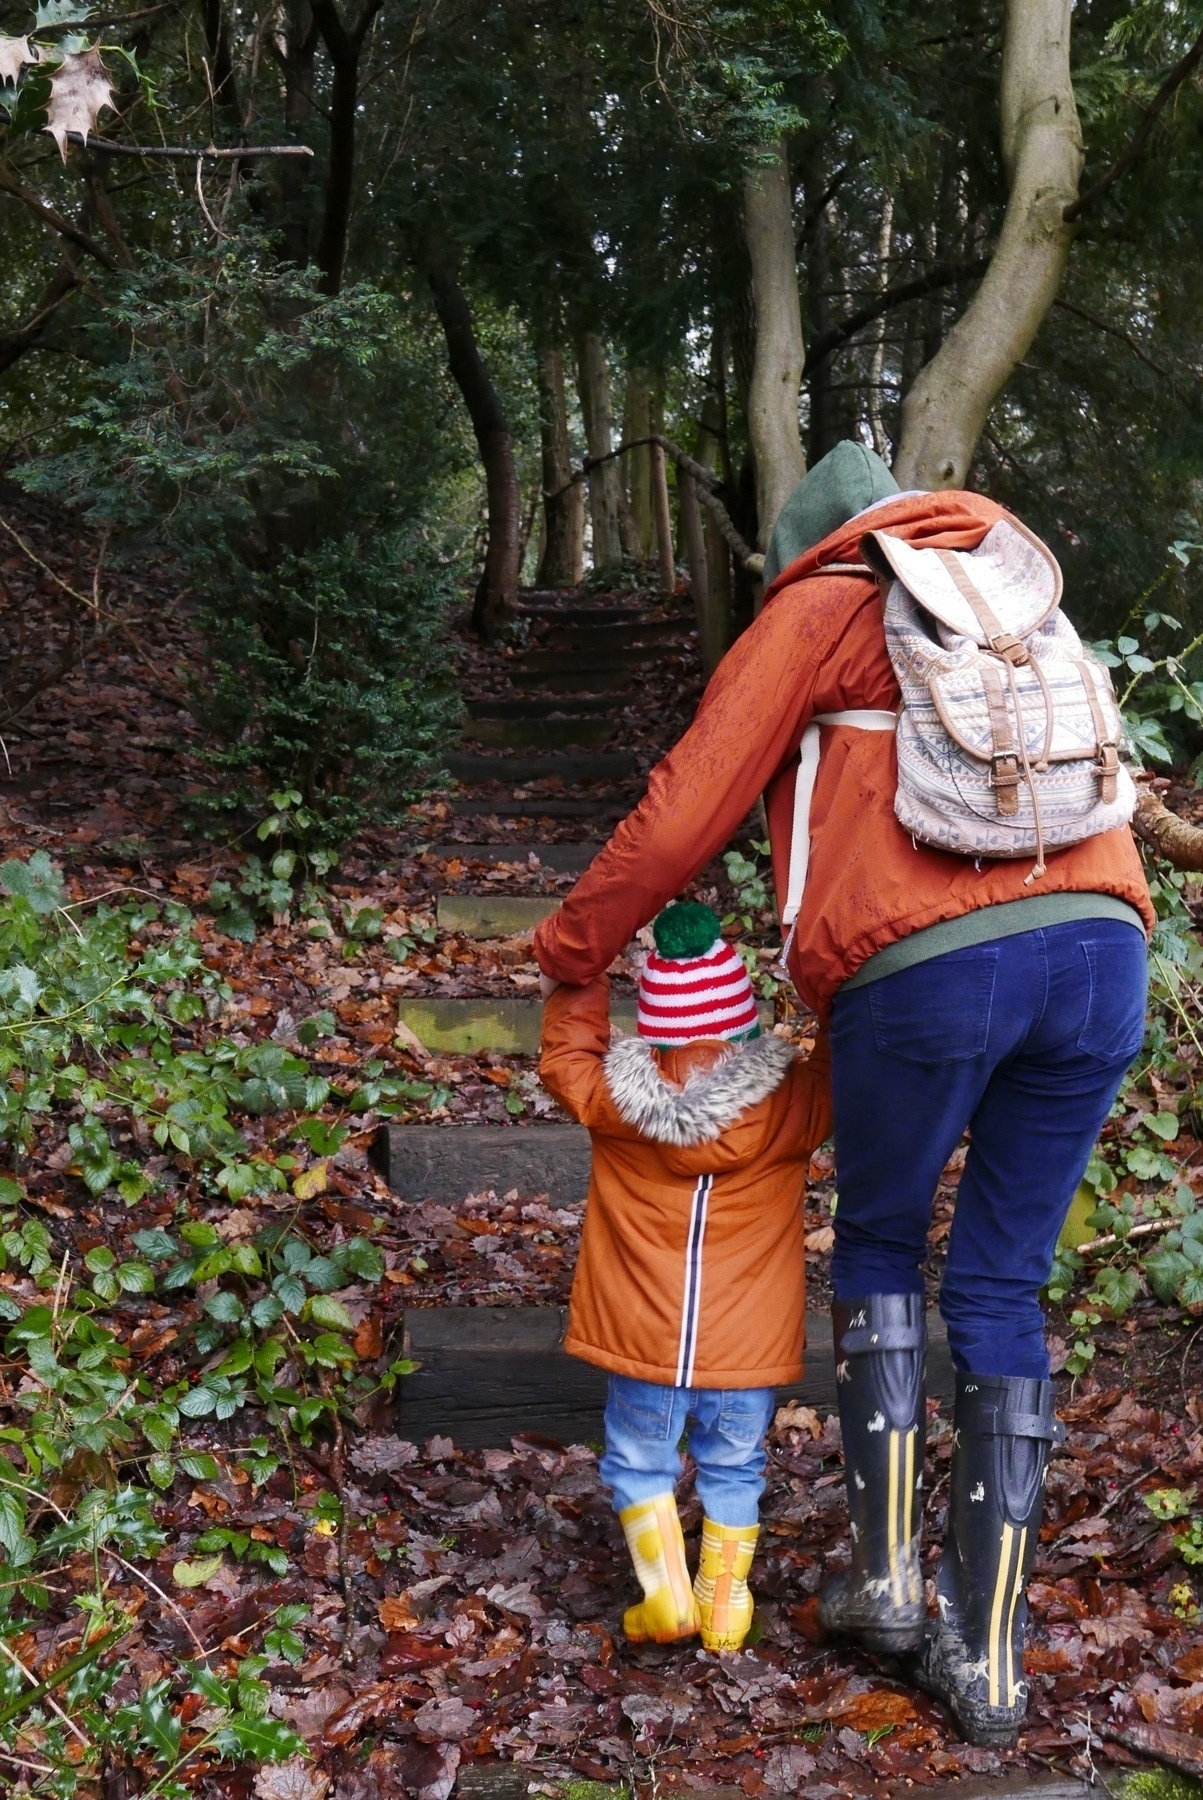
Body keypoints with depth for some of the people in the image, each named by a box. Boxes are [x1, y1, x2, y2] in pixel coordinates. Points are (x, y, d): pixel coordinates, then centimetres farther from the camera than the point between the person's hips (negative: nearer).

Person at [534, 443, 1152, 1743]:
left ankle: (887, 1573, 19)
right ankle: (987, 1660, 18)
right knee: (1000, 1294, 14)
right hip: (1099, 951, 5)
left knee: (877, 1247, 21)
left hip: (926, 965, -4)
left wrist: (572, 950, 21)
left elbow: (687, 810, 8)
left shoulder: (819, 611, 12)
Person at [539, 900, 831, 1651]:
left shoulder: (614, 1098, -10)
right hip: (748, 1344, 0)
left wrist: (579, 983, 12)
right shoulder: (791, 1105, -13)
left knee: (639, 1461, 18)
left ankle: (666, 1590, 7)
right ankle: (724, 1601, 21)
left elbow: (566, 1057, 8)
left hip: (645, 1340, 0)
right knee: (734, 1468, 19)